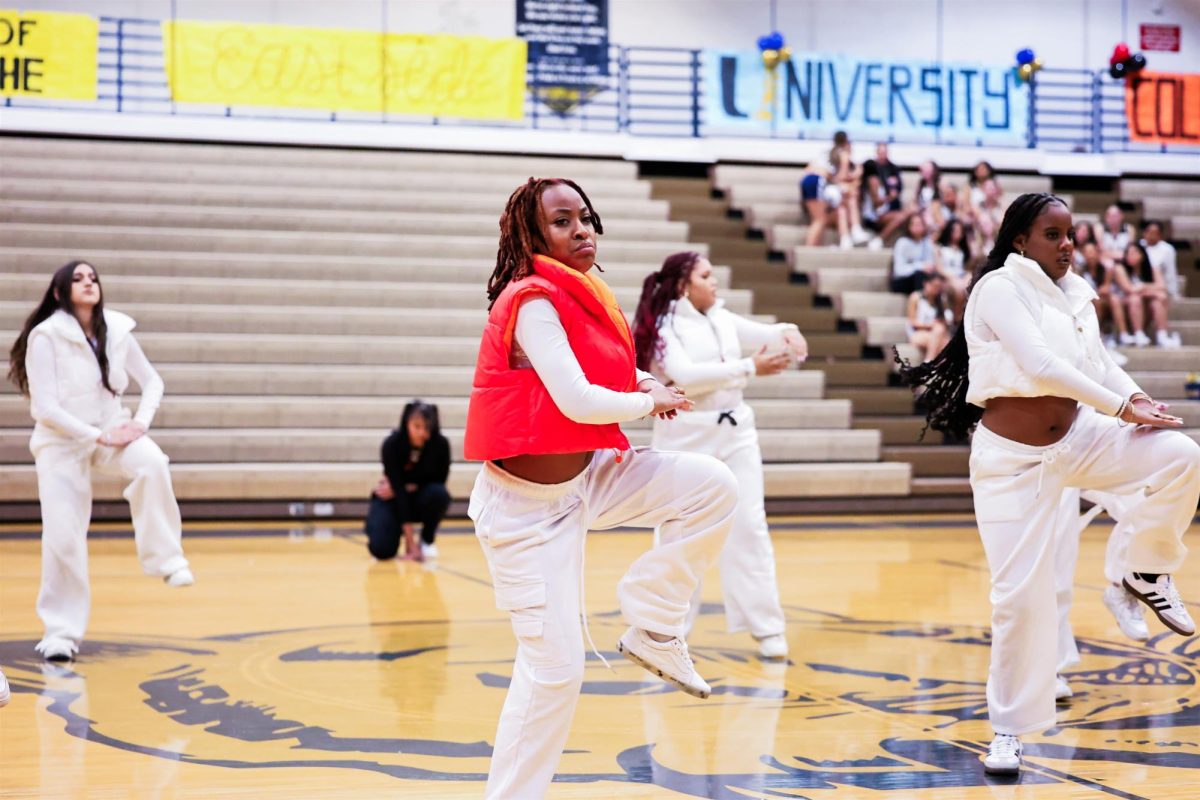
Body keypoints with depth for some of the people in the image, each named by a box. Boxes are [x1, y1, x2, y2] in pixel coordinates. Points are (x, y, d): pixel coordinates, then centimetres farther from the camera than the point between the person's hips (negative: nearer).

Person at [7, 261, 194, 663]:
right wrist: (98, 436, -24)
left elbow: (152, 381, 8)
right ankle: (61, 631, 9)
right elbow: (45, 407, -19)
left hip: (111, 429, 3)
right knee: (62, 536, -8)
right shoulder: (45, 336, -15)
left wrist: (141, 421, -11)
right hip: (62, 441, -2)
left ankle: (166, 558, -19)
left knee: (152, 462, -31)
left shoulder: (116, 331, -3)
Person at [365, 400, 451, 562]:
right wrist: (410, 541, -34)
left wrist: (410, 486, -23)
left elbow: (439, 481, -9)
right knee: (382, 550, -24)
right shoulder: (392, 444, -26)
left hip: (420, 498, 2)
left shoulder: (441, 444, -21)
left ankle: (428, 540, -6)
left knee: (438, 494, -33)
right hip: (394, 499, -2)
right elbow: (397, 488, -30)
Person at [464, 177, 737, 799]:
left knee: (713, 487, -3)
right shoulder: (533, 302, -20)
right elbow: (578, 401, -29)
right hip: (527, 503, -8)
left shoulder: (580, 296, 5)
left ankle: (651, 628, 7)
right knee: (555, 667, -7)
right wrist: (650, 402, -11)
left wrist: (639, 385, 4)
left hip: (583, 474, 8)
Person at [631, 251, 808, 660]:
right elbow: (686, 375, -22)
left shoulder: (723, 318, 11)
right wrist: (750, 368, -25)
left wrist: (787, 333, -19)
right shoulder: (664, 326, -8)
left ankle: (765, 625, 8)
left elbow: (763, 335, 5)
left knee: (748, 525, 3)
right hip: (686, 436, -5)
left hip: (734, 431, 5)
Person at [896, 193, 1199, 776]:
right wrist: (1122, 407, -22)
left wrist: (1136, 399, -18)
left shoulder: (1075, 295, 7)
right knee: (1020, 596, -3)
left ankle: (1146, 574, 5)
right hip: (1012, 459, -5)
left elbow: (1099, 364, 3)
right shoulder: (999, 288, -14)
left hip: (1078, 439, 5)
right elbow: (1042, 367, -25)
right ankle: (1009, 730, 15)